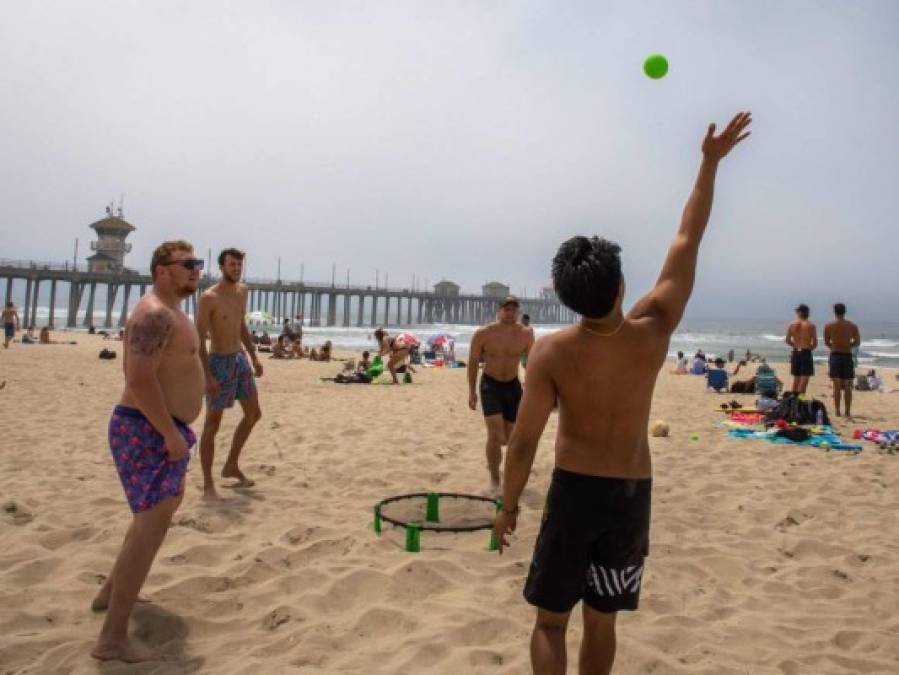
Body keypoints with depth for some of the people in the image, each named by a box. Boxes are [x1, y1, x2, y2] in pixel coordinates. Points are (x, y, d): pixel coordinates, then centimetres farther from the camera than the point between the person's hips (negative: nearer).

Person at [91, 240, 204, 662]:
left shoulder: (169, 312, 17)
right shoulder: (156, 314, -18)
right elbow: (140, 379, -28)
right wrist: (172, 434, -25)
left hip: (158, 429, 11)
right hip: (148, 431, -11)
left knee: (160, 511, 26)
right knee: (152, 525, -12)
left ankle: (110, 593, 41)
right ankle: (112, 639, -6)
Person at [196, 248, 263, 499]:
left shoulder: (242, 290, 7)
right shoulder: (209, 297, -15)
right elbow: (199, 339, -17)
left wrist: (254, 356, 14)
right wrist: (207, 375, -22)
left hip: (240, 359, 8)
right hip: (219, 362, -8)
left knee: (253, 414, 14)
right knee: (212, 423, 0)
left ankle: (231, 466, 29)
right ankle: (208, 484, 9)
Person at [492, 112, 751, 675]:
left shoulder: (551, 352, -17)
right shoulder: (653, 332, -12)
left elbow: (524, 442, -14)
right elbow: (687, 241, -2)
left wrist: (508, 505, 1)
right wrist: (711, 162, 6)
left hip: (574, 490, -2)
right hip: (632, 494, 3)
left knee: (551, 620, 13)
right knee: (602, 620, 19)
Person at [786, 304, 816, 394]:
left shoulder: (792, 325, 2)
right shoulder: (811, 325, -7)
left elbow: (787, 340, 6)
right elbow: (815, 343, -6)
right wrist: (809, 348, 12)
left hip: (795, 353, 4)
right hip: (806, 353, -4)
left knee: (796, 378, 15)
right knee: (804, 378, -1)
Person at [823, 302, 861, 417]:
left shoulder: (828, 326, -3)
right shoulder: (852, 326, 0)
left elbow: (827, 343, 4)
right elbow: (857, 342, 7)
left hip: (835, 356, -1)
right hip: (847, 356, 1)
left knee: (837, 386, 1)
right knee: (847, 387, 8)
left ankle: (837, 411, -1)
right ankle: (848, 412, 10)